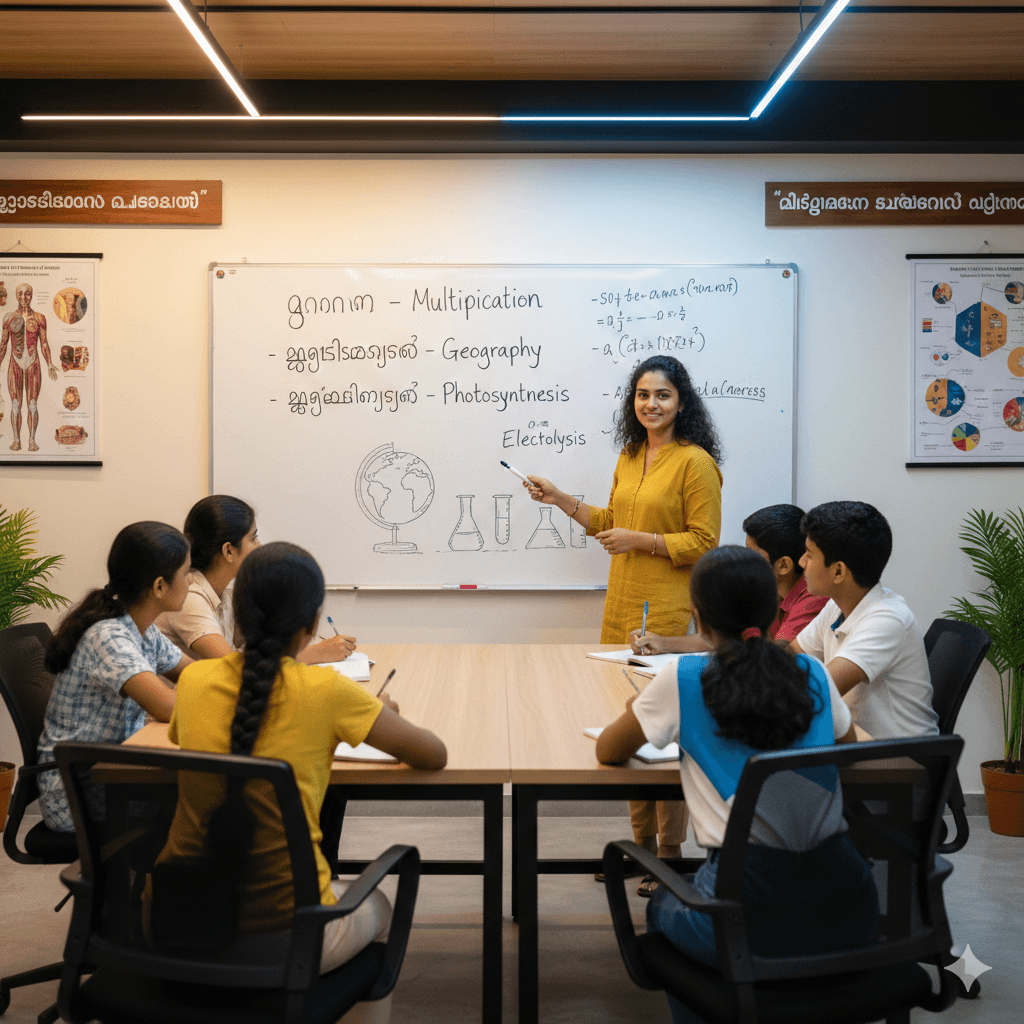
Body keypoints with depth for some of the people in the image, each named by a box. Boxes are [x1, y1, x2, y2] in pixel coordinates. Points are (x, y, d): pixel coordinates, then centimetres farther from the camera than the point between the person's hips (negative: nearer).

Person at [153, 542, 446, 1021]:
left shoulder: (193, 680, -2)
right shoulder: (323, 690, -13)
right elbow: (434, 755, -5)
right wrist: (383, 720, 15)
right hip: (281, 935, -4)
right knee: (376, 905, 30)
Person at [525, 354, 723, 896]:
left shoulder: (695, 462, -9)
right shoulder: (629, 458, 15)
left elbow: (704, 542, -12)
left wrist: (642, 540, -17)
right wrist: (561, 499, 18)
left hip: (669, 612, -8)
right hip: (622, 607, 8)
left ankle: (671, 854, 9)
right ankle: (642, 844, 23)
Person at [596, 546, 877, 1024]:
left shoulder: (682, 680, -4)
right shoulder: (813, 675, 5)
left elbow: (608, 750, 8)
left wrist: (643, 717, 30)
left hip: (753, 920, -4)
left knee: (664, 904, 31)